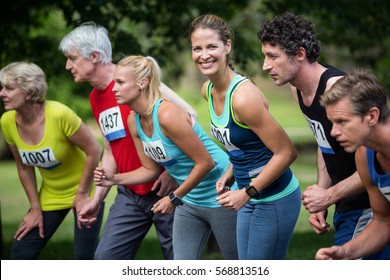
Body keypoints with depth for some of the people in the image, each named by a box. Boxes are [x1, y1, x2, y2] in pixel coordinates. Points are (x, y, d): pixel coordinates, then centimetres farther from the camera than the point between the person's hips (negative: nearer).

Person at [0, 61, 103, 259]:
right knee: (20, 254, 1)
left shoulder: (59, 115, -30)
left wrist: (82, 193, -15)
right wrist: (35, 208, 1)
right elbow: (24, 167, 1)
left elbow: (94, 151, -21)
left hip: (83, 190, -5)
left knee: (84, 256, -7)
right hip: (50, 195, 5)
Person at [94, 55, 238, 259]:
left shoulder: (167, 115, -27)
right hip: (189, 200, 8)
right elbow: (151, 169, 8)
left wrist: (174, 198, -17)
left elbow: (205, 162, -24)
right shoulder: (134, 121, -1)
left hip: (219, 195, -8)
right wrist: (115, 179, -7)